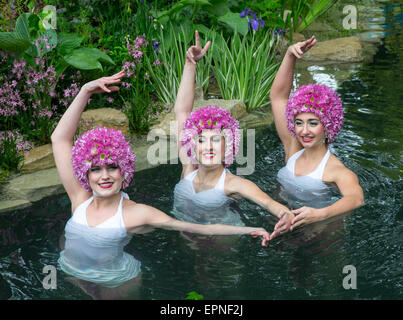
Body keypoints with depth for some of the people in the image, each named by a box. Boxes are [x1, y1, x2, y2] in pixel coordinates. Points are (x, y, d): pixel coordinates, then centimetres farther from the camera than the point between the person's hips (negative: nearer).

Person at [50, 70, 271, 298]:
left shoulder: (134, 213, -14)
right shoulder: (81, 200, -5)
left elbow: (198, 228, -17)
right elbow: (60, 138, -7)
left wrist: (247, 230, -27)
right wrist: (85, 92, -11)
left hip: (115, 284, -4)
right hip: (70, 277, 4)